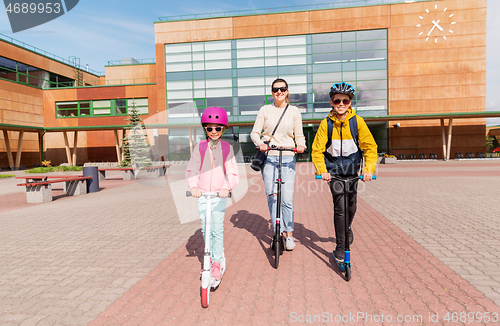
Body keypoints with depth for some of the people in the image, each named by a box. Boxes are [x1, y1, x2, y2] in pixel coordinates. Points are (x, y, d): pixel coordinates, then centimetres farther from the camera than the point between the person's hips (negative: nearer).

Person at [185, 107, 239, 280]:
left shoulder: (227, 148, -1)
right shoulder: (200, 147, 1)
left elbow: (233, 174, -4)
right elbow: (191, 170, 2)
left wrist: (227, 187, -23)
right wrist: (193, 186, -16)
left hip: (219, 195, -1)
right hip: (202, 194, 2)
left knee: (217, 230, -3)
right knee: (206, 230, 9)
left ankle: (217, 262, 14)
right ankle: (210, 257, 31)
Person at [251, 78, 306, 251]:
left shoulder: (294, 111, 7)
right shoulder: (265, 110, 5)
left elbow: (299, 135, 8)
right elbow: (255, 133, 4)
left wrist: (301, 145, -14)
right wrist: (260, 143, -17)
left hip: (288, 159, 0)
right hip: (269, 158, 0)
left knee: (287, 199, -3)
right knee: (272, 196, -2)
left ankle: (289, 234, 15)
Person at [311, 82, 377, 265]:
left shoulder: (357, 121, -11)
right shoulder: (326, 123, -13)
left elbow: (370, 147, -8)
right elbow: (317, 150, -9)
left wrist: (369, 169, -20)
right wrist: (322, 170, -23)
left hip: (352, 166, 2)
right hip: (333, 167, -2)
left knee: (351, 205, 12)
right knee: (340, 205, -12)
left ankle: (347, 228, 46)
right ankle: (340, 248, 0)